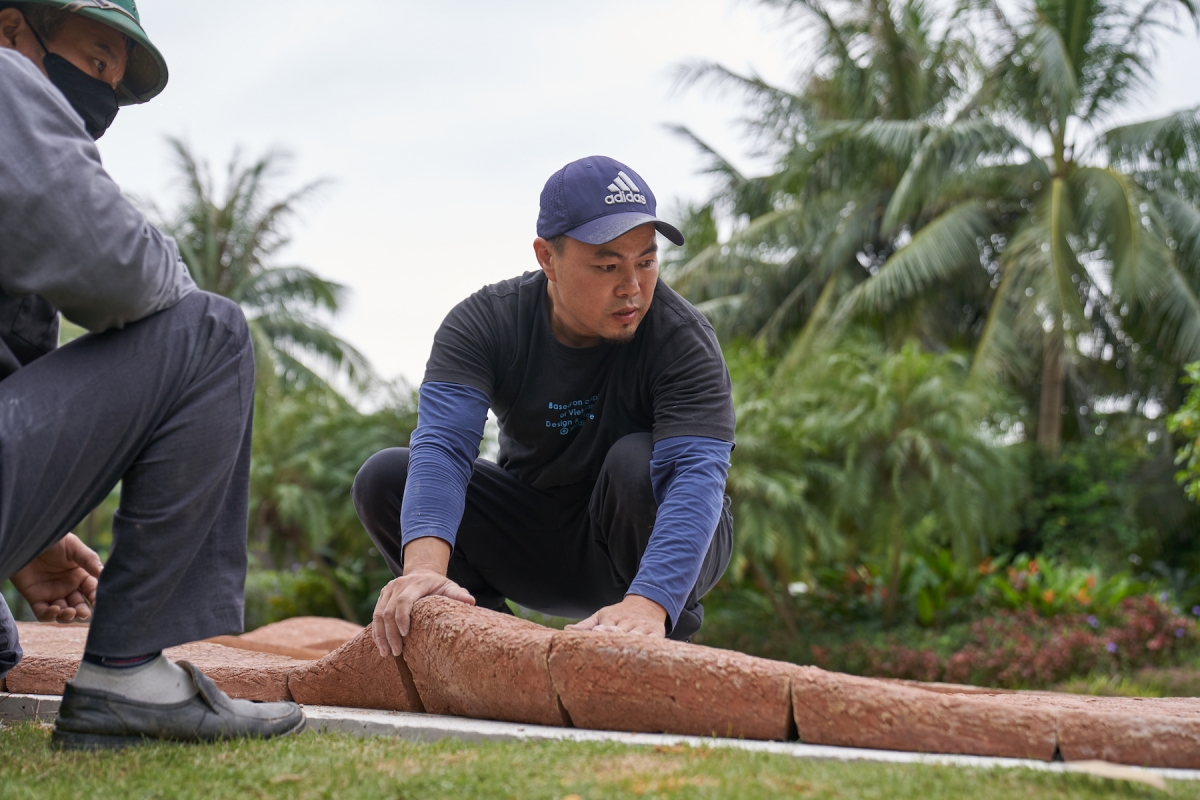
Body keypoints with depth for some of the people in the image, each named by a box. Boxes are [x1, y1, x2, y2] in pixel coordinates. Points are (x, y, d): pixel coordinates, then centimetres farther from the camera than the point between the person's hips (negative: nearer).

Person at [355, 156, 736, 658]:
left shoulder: (683, 338, -24)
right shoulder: (484, 323, -17)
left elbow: (696, 474, -38)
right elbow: (442, 444, -32)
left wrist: (646, 603, -58)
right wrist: (425, 565, -53)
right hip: (537, 536, 2)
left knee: (637, 462, -35)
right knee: (383, 479, -16)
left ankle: (667, 644, -13)